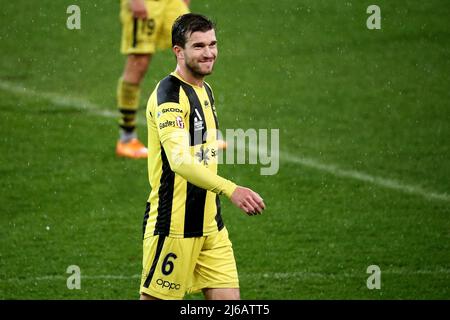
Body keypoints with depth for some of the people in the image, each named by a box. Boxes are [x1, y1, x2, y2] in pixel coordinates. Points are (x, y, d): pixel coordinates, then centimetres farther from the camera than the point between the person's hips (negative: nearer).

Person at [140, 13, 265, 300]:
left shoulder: (205, 90, 13)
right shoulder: (169, 94, -17)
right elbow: (179, 160, -32)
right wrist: (230, 189, -42)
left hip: (210, 224, 8)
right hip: (174, 226, -8)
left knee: (229, 296, 2)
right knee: (155, 298, -1)